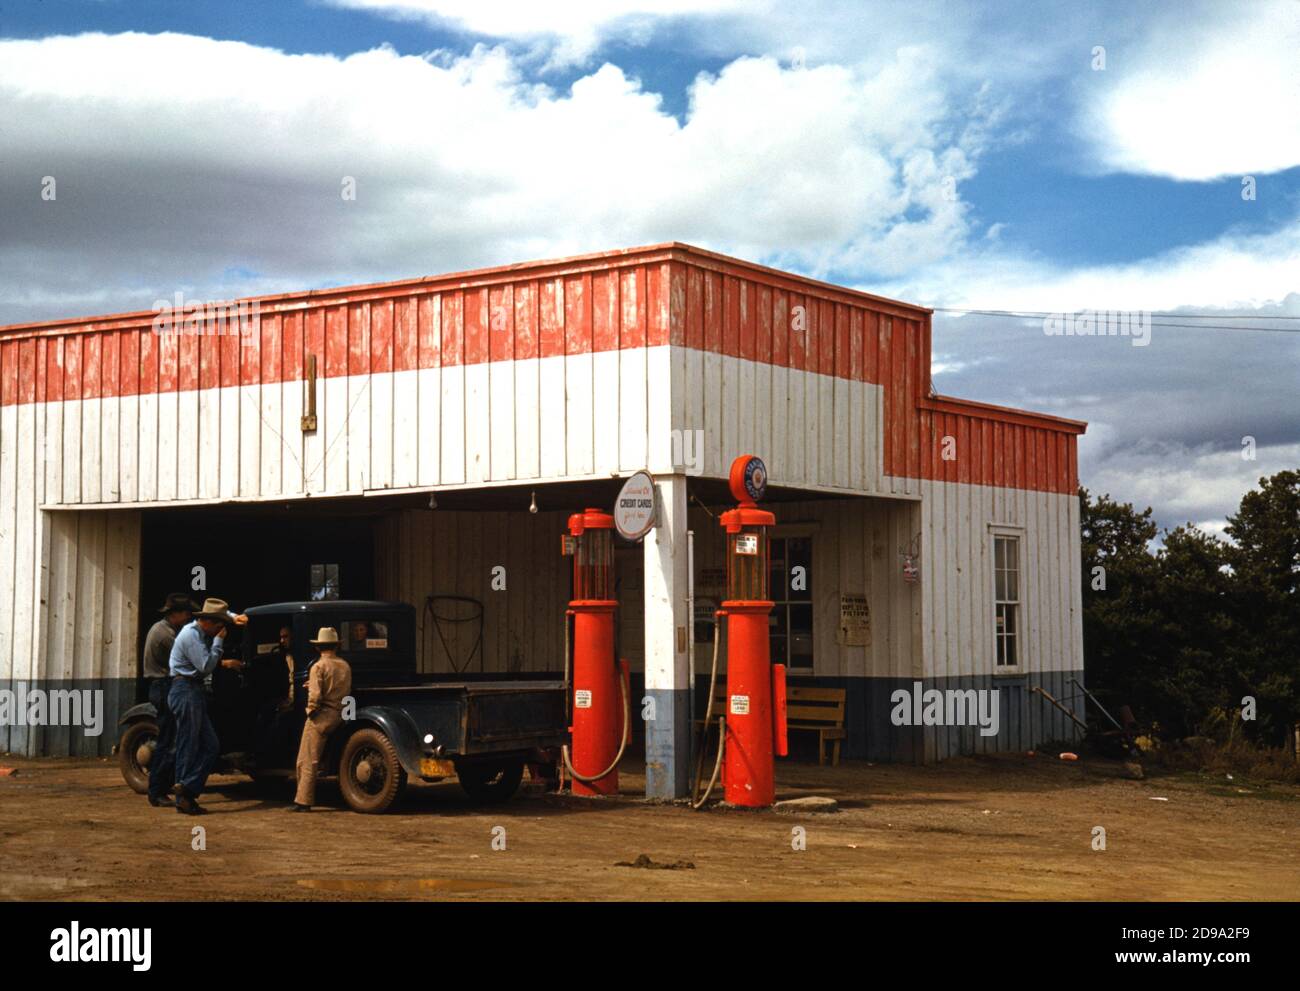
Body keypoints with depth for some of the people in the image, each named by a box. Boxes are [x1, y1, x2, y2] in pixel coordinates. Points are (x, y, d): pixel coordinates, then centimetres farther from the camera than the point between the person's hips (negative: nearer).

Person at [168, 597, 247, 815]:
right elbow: (206, 666, -18)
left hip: (194, 692, 10)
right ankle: (185, 794, -7)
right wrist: (219, 640, -12)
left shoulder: (201, 631, 15)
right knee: (188, 747, -8)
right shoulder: (191, 635, -14)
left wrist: (234, 617, 17)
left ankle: (186, 793, 4)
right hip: (186, 691, -10)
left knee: (210, 747, 6)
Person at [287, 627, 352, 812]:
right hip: (339, 716, 6)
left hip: (321, 716, -6)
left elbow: (315, 695, -20)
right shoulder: (345, 666, 9)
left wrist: (310, 710, -2)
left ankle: (303, 801, -4)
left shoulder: (319, 666, -10)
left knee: (308, 762, -3)